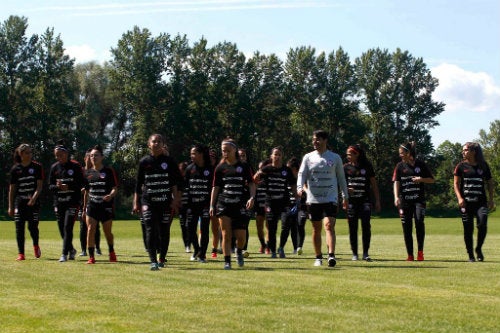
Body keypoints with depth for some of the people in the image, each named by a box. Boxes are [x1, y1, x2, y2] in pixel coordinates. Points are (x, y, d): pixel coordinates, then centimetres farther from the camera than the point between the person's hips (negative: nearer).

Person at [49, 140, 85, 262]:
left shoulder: (75, 166, -4)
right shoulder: (54, 167, 9)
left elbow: (81, 184, -7)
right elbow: (50, 186, 9)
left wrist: (68, 186, -20)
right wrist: (57, 186, -13)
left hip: (73, 201, -5)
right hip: (59, 202, 5)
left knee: (67, 227, -13)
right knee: (62, 228, 8)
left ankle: (65, 253, -10)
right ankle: (71, 250, 28)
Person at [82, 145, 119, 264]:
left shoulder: (109, 171, -2)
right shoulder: (88, 173, 11)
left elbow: (115, 188, -6)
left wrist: (110, 195, -27)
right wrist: (84, 207, 18)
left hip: (106, 206, -3)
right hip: (91, 205, 3)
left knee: (107, 232, 7)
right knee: (90, 230, -10)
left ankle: (111, 252, 33)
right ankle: (91, 257, -7)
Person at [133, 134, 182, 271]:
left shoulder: (169, 161, 6)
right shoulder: (144, 162, 8)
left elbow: (175, 183, 5)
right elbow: (138, 184, 11)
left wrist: (175, 200, -4)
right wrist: (136, 203, 8)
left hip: (166, 202, 0)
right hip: (148, 202, 0)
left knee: (164, 231, 5)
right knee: (151, 231, -11)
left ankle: (162, 259, 19)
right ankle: (153, 261, -14)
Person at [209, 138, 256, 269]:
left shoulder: (243, 166, 6)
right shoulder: (220, 168, 9)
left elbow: (251, 183, 7)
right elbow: (215, 187, 11)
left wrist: (252, 197, -10)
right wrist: (212, 205, 5)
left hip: (240, 205, 0)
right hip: (223, 205, 0)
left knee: (241, 235, -2)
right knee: (226, 234, -5)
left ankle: (239, 251, 29)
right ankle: (227, 261, 0)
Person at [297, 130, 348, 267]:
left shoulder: (335, 158, 5)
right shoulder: (308, 157, 7)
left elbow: (341, 177, 11)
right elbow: (302, 174, 0)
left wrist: (345, 196, 11)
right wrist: (300, 187, -19)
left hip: (331, 198, -2)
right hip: (313, 198, 2)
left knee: (329, 225, -18)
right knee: (316, 229, 8)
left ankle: (331, 255, -27)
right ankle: (318, 257, 18)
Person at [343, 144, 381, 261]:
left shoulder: (367, 166, 3)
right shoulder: (346, 167, 6)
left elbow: (374, 184, 7)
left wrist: (377, 201, 3)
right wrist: (346, 190, -12)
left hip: (365, 200, -1)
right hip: (351, 201, 1)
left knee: (366, 226, -9)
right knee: (353, 228, 3)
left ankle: (365, 253, -4)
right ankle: (354, 254, 10)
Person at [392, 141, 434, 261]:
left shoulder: (420, 164, 4)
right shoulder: (400, 166, 7)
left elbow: (432, 180, 9)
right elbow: (396, 182, -1)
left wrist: (421, 179, -10)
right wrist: (396, 197, -15)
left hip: (419, 199, -2)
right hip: (405, 200, 2)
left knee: (419, 221, -23)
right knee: (406, 228, 2)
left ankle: (420, 251, -12)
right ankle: (410, 255, 11)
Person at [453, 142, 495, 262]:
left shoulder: (483, 165, 7)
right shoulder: (461, 166, 4)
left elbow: (489, 182, 14)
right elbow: (456, 183, 2)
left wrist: (491, 199, 6)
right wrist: (460, 198, -13)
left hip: (481, 201, 0)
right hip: (466, 202, 0)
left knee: (482, 225, -17)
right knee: (468, 229, 1)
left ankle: (479, 249, 5)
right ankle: (470, 255, 12)